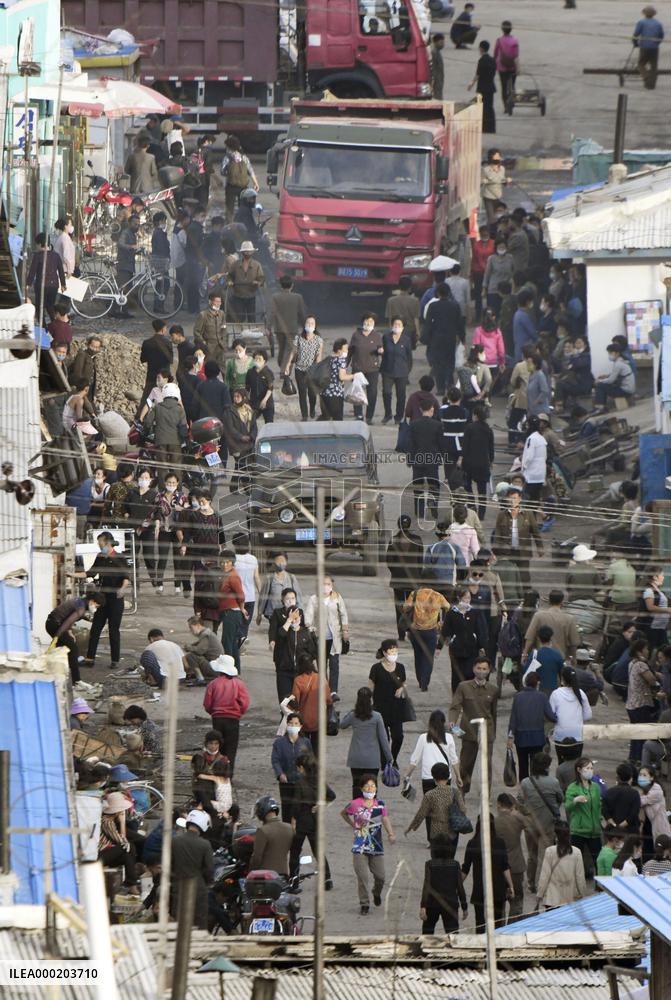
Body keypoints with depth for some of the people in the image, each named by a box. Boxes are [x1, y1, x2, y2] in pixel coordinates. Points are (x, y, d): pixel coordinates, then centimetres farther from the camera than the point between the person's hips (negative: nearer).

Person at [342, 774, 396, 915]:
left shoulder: (380, 804, 2)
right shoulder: (355, 804, -4)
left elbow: (385, 819, -9)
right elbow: (344, 813, 14)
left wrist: (391, 833, -25)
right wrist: (353, 825, 3)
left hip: (376, 846, 2)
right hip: (360, 847, -2)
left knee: (380, 876, 7)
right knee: (362, 876, -7)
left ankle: (377, 893, 39)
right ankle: (364, 904, 6)